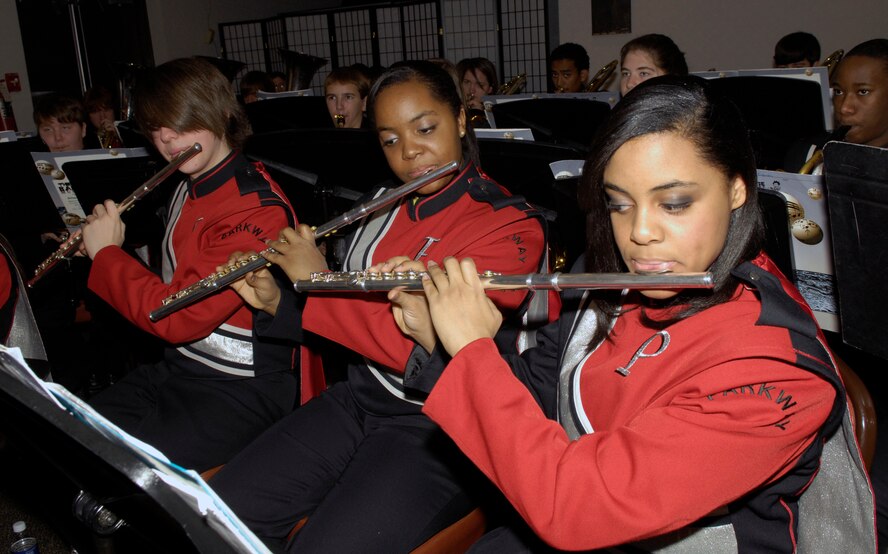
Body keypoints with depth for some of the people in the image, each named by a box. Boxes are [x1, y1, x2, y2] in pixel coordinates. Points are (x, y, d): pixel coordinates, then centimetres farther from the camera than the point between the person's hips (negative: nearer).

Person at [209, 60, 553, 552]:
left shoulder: (511, 228, -12)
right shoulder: (384, 210, 10)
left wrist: (317, 282, -16)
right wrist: (276, 303, 0)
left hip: (439, 426, -6)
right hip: (359, 400, 6)